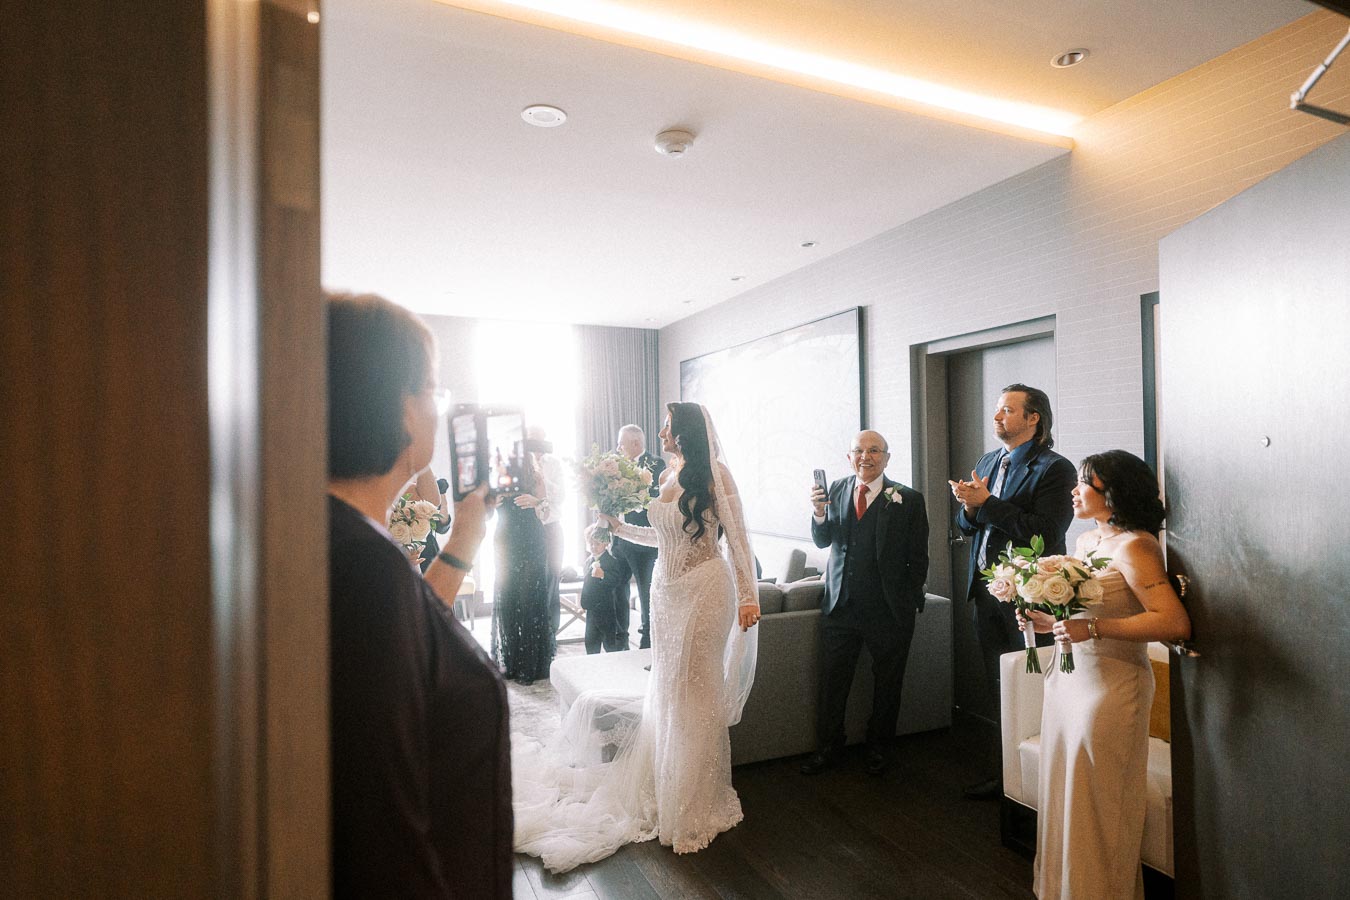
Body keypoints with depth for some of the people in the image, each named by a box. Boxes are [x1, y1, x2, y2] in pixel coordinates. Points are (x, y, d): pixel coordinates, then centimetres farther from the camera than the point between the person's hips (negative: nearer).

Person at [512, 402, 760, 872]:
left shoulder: (714, 474, -11)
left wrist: (748, 595, -16)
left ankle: (698, 801, 22)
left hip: (704, 589, -7)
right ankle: (668, 789, 27)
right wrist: (620, 527, 14)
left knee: (697, 691, 4)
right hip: (666, 590, 7)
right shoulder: (667, 477, 10)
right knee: (667, 688, 12)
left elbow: (737, 538, -12)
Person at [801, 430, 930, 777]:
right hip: (839, 605, 2)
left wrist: (910, 603, -2)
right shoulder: (836, 490, 4)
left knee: (886, 684, 15)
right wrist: (820, 512, -15)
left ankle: (879, 748, 36)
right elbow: (822, 541, 3)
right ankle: (828, 748, 29)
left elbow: (918, 559, -2)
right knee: (832, 683, 10)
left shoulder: (909, 500, -6)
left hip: (889, 610, -2)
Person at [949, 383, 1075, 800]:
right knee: (998, 691, 18)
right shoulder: (988, 461, 12)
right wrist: (970, 507, -9)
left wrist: (987, 503, -22)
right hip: (987, 592, 8)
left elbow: (1046, 533, -23)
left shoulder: (1054, 469, -12)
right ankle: (1004, 775, 33)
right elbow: (966, 525, 13)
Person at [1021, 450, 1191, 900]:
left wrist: (1093, 629, -28)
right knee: (1062, 792, 17)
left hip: (1110, 688, -8)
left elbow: (1175, 623, -25)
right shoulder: (1085, 540, 10)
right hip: (1067, 678, 8)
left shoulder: (1134, 546, -15)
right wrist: (1048, 621, 4)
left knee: (1095, 805, 5)